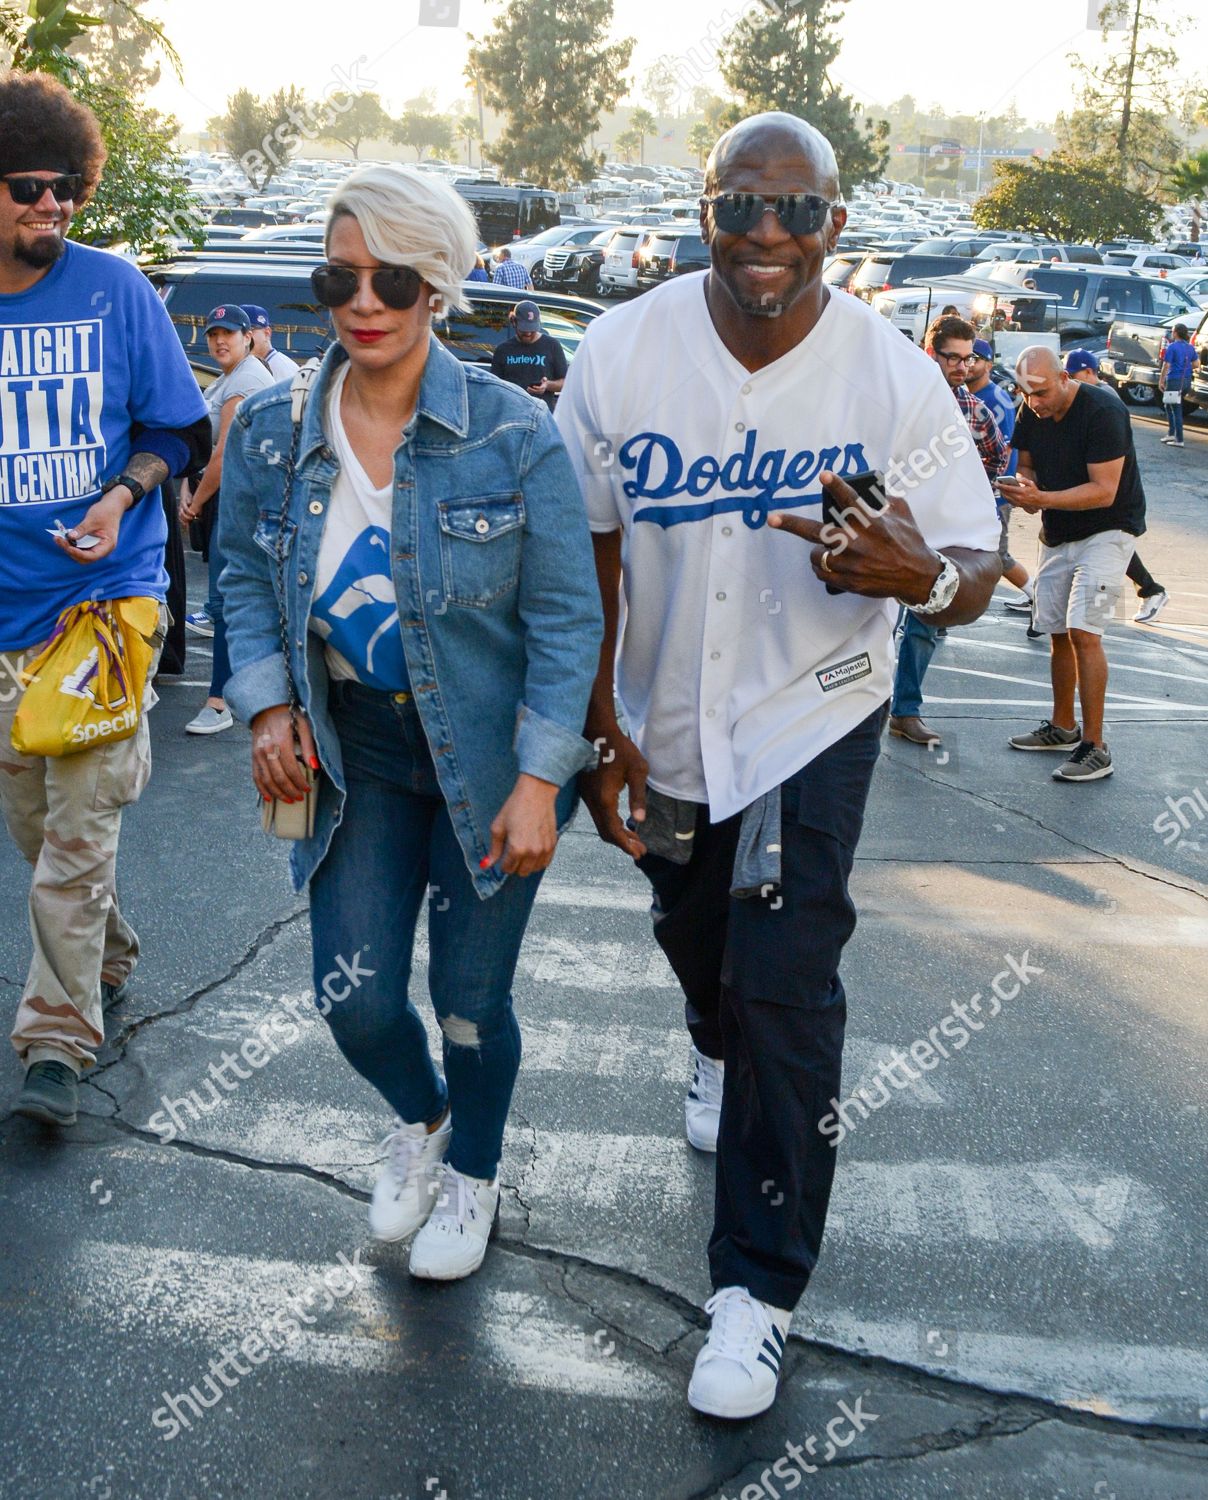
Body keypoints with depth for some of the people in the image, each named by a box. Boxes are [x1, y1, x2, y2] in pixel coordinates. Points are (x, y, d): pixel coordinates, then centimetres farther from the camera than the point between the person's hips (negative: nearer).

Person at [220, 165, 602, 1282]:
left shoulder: (515, 436, -13)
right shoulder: (273, 430, -4)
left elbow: (565, 618, -10)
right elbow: (246, 578, 10)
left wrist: (540, 781, -15)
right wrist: (268, 707, -5)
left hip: (487, 760, -2)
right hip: (353, 751, 3)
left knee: (471, 997, 8)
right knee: (356, 999, 1)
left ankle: (472, 1174, 39)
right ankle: (418, 1117, 38)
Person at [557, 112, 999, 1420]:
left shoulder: (892, 377, -16)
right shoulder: (621, 355, -13)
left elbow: (977, 571, -13)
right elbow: (583, 557, -6)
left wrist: (917, 575, -38)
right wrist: (599, 731, -7)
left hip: (812, 720, -3)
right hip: (663, 723, 3)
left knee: (786, 988, -10)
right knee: (693, 934, 25)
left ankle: (758, 1285, 4)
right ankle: (717, 1053, 62)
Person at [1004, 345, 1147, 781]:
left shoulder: (1103, 412, -23)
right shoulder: (1032, 413, -2)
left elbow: (1104, 491, -27)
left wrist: (1042, 499, -36)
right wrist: (1024, 486, -12)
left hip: (1107, 531, -7)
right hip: (1058, 533, 7)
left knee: (1083, 631, -17)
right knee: (1058, 632, 12)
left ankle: (1094, 748, -13)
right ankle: (1062, 727, 29)